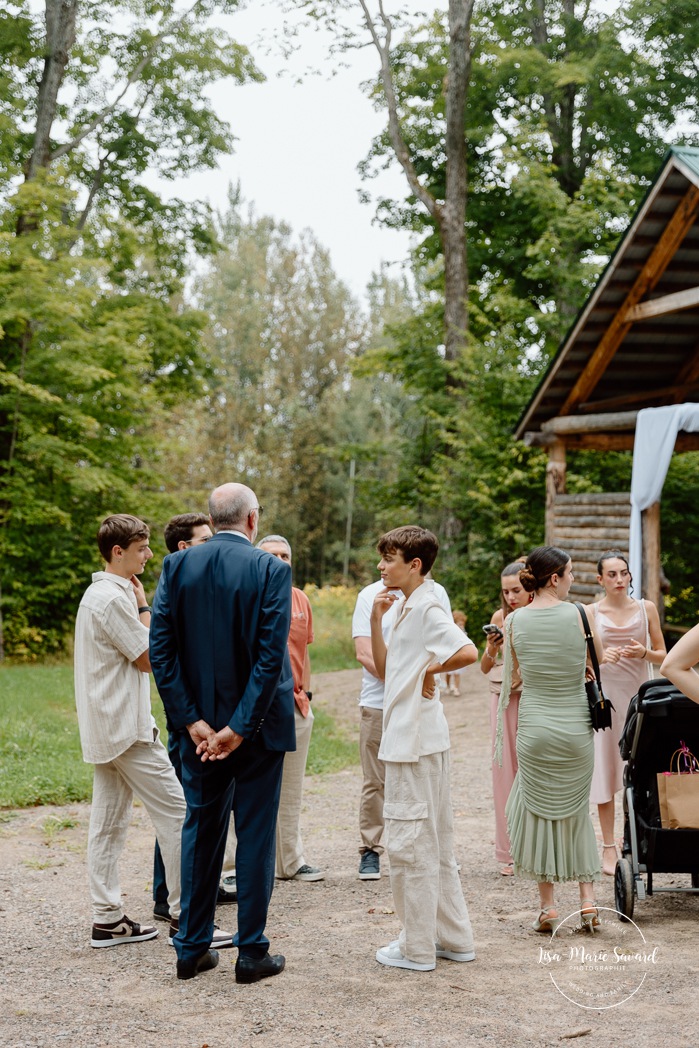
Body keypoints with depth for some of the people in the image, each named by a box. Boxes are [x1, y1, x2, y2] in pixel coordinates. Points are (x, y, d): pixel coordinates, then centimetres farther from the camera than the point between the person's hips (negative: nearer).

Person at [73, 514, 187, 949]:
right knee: (176, 811, -6)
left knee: (110, 823, 9)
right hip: (127, 727, -11)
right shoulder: (113, 598, -17)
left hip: (106, 728, 11)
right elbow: (149, 658, -12)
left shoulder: (98, 593, 16)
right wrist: (144, 607, -6)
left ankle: (108, 919, 13)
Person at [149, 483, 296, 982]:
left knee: (201, 829, 15)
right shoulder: (270, 569, -11)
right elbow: (271, 655, -18)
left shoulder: (177, 566, -1)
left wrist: (192, 720, -7)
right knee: (256, 832, 6)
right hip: (258, 722, -4)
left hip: (200, 726, 4)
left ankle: (192, 948, 20)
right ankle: (252, 952, 11)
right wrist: (240, 727, -15)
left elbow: (161, 649, -6)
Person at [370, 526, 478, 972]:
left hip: (416, 740, -10)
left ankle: (417, 948, 6)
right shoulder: (406, 608, 14)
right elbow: (384, 669, 17)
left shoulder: (427, 608, -15)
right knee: (434, 843, 16)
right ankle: (455, 938, 24)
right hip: (408, 738, 10)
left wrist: (429, 669, -16)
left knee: (409, 843, -2)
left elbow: (468, 652, -31)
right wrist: (376, 620, 7)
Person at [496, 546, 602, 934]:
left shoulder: (514, 620, -4)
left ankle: (547, 905, 13)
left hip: (534, 729, 0)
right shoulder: (579, 615, -9)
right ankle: (587, 898, 11)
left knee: (537, 811, 12)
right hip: (576, 728, 0)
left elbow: (512, 677, 6)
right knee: (576, 811, 16)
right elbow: (599, 659, 6)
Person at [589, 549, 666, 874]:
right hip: (605, 694, -1)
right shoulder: (591, 613, 2)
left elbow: (662, 655, 8)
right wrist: (601, 656, -19)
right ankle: (609, 849, 3)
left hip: (640, 693, 1)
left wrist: (644, 653, -13)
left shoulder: (646, 609, 6)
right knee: (606, 768, -3)